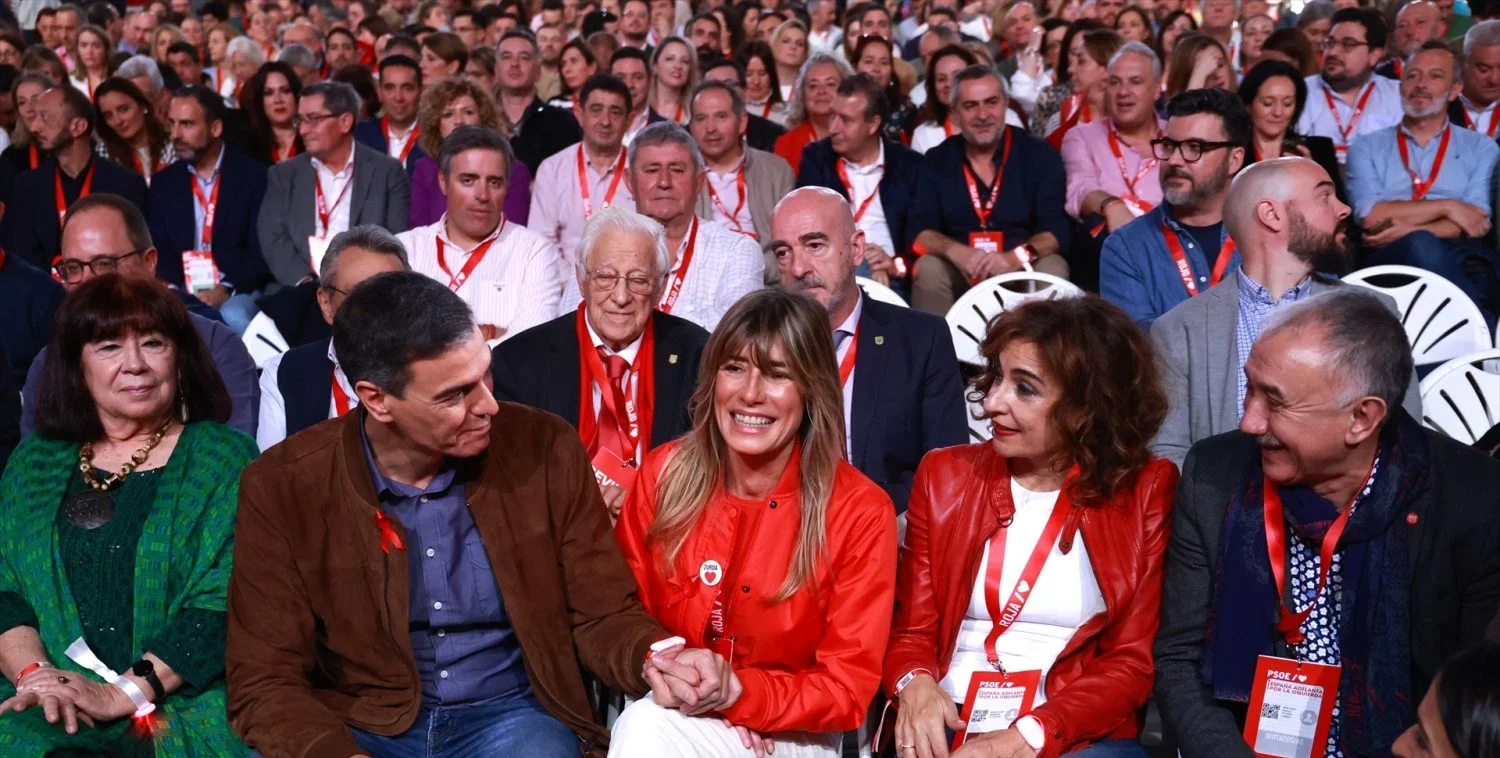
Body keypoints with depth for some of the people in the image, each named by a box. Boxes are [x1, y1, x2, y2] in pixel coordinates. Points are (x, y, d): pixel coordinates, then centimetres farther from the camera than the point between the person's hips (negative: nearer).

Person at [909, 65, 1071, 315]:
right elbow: (918, 231, -2)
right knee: (928, 269, -29)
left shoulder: (1040, 156, 2)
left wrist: (1017, 256, -29)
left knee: (1053, 269, -30)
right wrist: (956, 252, -24)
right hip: (958, 272, 1)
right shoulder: (936, 161, 7)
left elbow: (1056, 230, -7)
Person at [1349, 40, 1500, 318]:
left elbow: (1476, 223, 4)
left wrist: (1410, 231, -10)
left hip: (1461, 257, 0)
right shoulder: (1368, 147, 19)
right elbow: (1371, 217, 1)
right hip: (1389, 259, 0)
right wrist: (1446, 206, -3)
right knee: (1420, 246, -38)